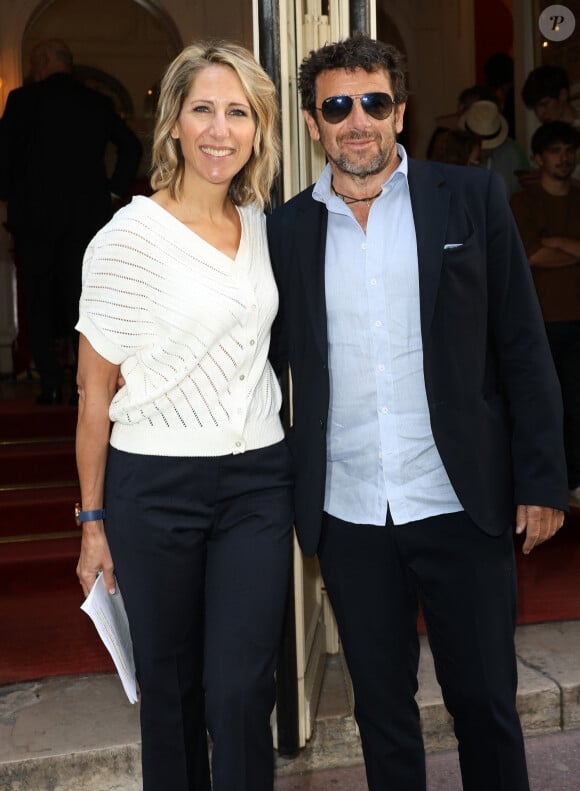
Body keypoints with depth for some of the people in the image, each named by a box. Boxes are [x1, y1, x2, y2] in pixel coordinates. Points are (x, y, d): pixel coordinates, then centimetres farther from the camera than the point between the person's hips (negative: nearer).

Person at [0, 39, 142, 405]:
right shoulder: (99, 103, 8)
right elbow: (132, 146, 8)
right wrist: (114, 191, 11)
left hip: (36, 212, -3)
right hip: (89, 213, 3)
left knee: (39, 302, 7)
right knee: (81, 299, 8)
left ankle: (52, 384, 2)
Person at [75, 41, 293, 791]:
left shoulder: (262, 225, 6)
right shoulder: (129, 237, -10)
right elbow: (94, 391, -6)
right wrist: (92, 520, -4)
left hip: (257, 477, 4)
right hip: (157, 484, -3)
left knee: (242, 686, 2)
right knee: (171, 685, 11)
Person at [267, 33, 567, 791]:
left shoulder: (472, 197, -1)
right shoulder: (287, 229, 5)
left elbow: (523, 347, -1)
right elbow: (269, 357, 9)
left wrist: (541, 481, -4)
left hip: (463, 504, -2)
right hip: (347, 515, 2)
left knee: (485, 699, 10)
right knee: (380, 703, 15)